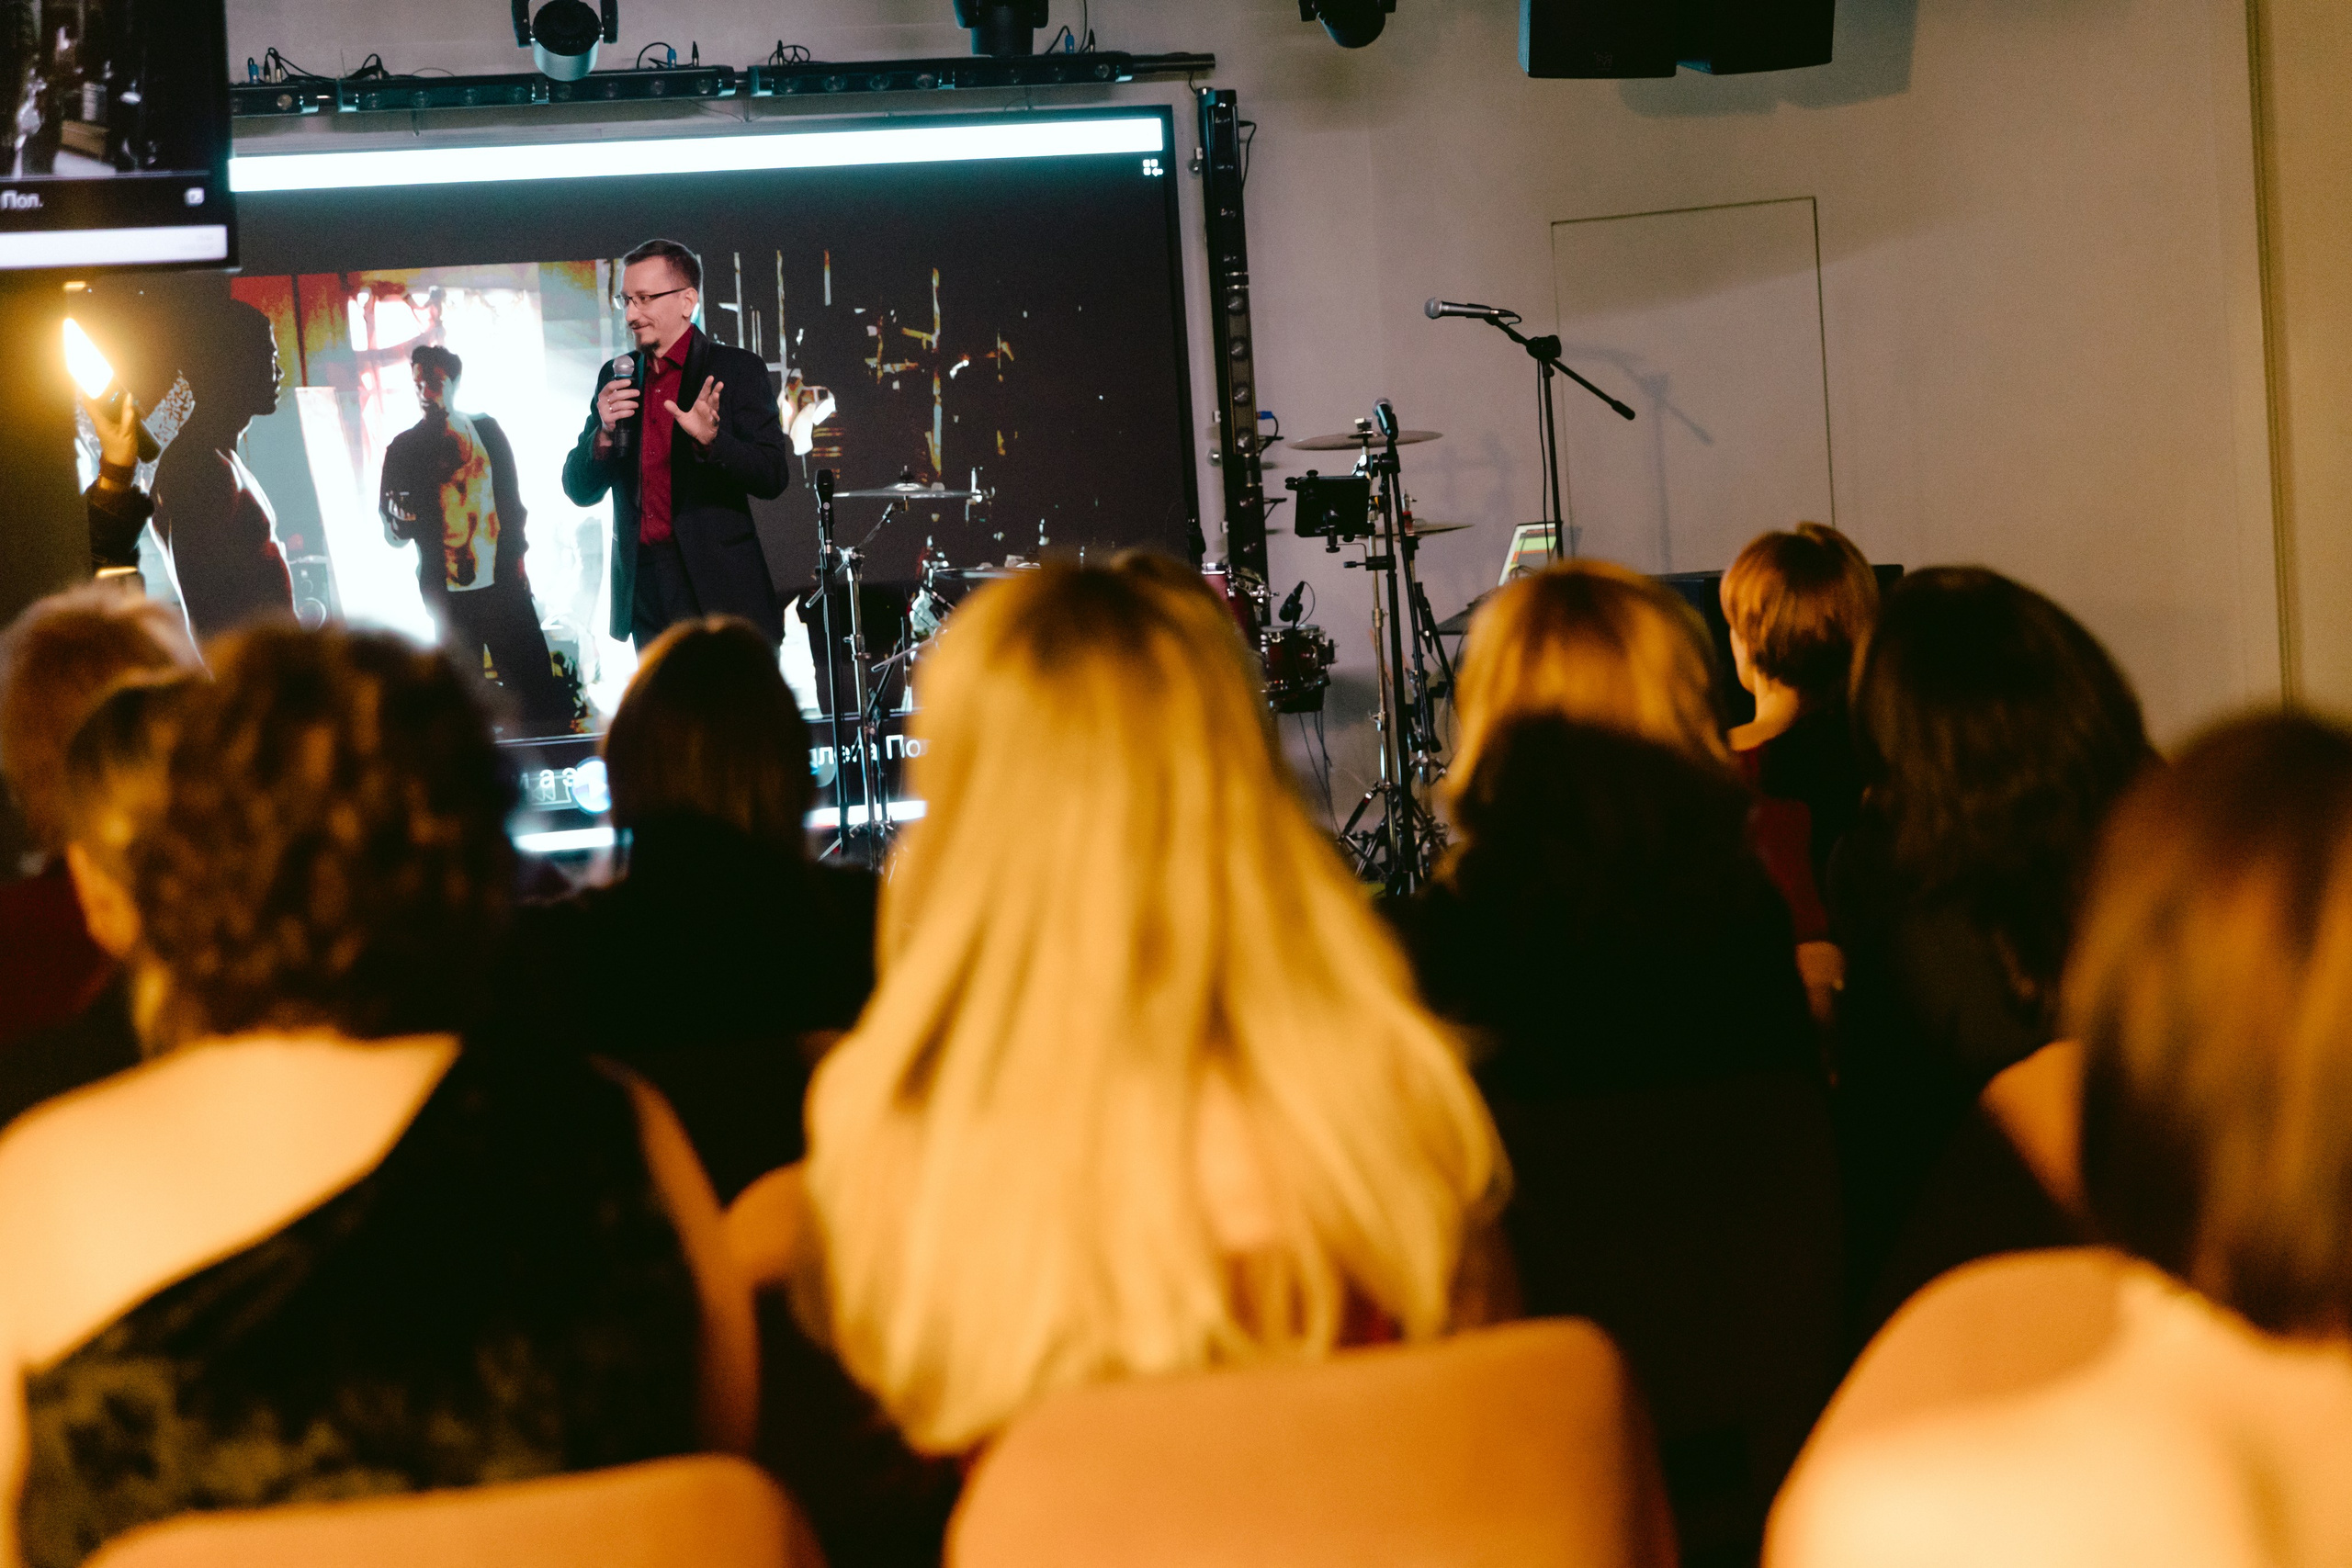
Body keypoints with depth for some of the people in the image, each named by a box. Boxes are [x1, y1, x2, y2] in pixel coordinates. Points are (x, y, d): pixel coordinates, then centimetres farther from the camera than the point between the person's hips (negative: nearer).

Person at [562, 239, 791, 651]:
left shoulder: (737, 370, 0)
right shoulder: (616, 378, 13)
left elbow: (774, 477, -8)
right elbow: (580, 491, 11)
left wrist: (710, 439, -25)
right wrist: (604, 432, -8)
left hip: (718, 591, -4)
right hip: (646, 594, 4)